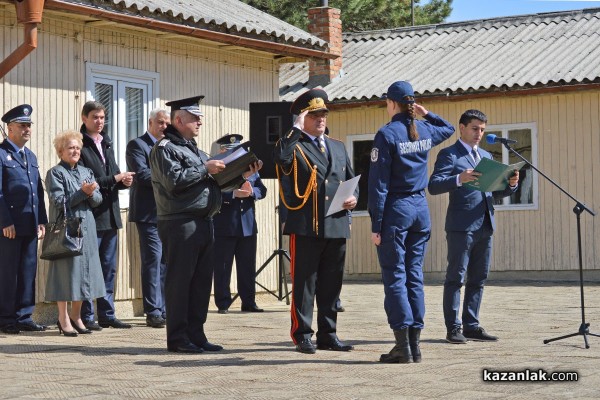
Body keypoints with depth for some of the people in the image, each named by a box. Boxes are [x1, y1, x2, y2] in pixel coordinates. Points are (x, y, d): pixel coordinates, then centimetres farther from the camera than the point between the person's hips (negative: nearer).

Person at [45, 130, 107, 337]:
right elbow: (59, 201, -11)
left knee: (84, 268, 6)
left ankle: (76, 316, 16)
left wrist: (91, 193, -13)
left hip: (86, 227, 6)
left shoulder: (86, 172, 16)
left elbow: (98, 200, 9)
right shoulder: (55, 173, -1)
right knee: (66, 269, -5)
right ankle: (63, 318, 2)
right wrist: (83, 192, -16)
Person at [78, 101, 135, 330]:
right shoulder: (80, 145, -8)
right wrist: (114, 179, -17)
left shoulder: (107, 144, 17)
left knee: (109, 268, 10)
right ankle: (86, 317, 2)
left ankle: (107, 314, 16)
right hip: (90, 215, -8)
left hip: (110, 214, 8)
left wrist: (123, 181, -3)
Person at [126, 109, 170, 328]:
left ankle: (163, 310, 11)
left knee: (166, 261, 7)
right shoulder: (137, 145, -2)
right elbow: (142, 175, -15)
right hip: (149, 213, -7)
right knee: (153, 260, -8)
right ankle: (153, 312, -6)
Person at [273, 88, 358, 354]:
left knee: (331, 284, 10)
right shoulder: (295, 146, 0)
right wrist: (297, 129, -16)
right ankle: (302, 336, 4)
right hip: (306, 226, -6)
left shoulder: (338, 147, 19)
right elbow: (280, 157, -24)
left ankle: (328, 335, 18)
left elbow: (351, 180, 24)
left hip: (336, 226, 6)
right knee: (304, 283, -2)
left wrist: (353, 197, 3)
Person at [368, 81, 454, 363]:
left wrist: (376, 224, -10)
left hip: (395, 209, -6)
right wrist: (426, 114, 20)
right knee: (414, 275, 10)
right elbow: (448, 129, 33)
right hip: (420, 208, 6)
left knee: (394, 276, -2)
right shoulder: (424, 131, 7)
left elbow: (379, 183, -13)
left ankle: (403, 346, -5)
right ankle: (414, 345, 10)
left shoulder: (387, 134, -11)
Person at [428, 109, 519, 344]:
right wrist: (459, 179, -29)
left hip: (484, 226, 7)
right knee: (456, 278, -4)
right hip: (461, 225, -7)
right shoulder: (449, 155, -1)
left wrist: (511, 184, -1)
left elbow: (495, 193, 20)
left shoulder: (486, 157, 21)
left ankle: (472, 325, 13)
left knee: (478, 279, 8)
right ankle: (453, 327, -2)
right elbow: (433, 186, -13)